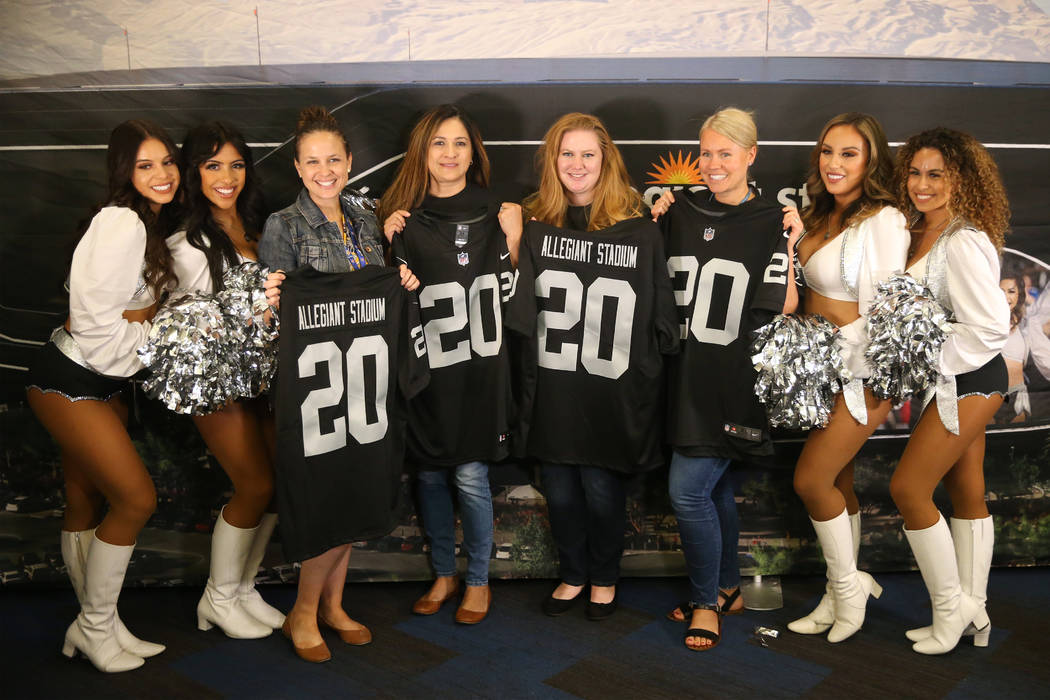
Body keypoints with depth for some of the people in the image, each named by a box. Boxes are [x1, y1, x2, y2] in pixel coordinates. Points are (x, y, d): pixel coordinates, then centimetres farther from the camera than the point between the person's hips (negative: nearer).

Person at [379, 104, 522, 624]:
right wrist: (388, 245, -8)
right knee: (429, 473, 11)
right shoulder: (402, 218, 3)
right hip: (424, 366, 2)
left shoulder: (494, 214, 1)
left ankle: (478, 580, 21)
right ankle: (443, 574, 31)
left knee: (470, 475, 0)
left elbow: (510, 294, 6)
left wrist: (513, 241, -6)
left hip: (479, 365, -1)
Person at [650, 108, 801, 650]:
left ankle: (706, 601, 13)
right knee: (714, 486, 17)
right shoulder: (681, 212, 8)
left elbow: (785, 307, -9)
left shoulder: (772, 222, -4)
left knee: (687, 489, -8)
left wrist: (791, 249, -15)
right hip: (688, 376, 5)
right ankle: (727, 589, 36)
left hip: (737, 381, -5)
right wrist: (654, 227, 5)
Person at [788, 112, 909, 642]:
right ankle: (842, 595, 26)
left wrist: (879, 380, -18)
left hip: (861, 371, -8)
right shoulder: (821, 216, 10)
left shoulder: (883, 221, -15)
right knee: (837, 484, 14)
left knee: (811, 480, -6)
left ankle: (848, 589, 15)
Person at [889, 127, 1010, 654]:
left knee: (908, 488, -4)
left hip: (969, 382, -9)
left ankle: (950, 608, 12)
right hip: (953, 380, 9)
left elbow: (991, 327, -24)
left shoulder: (963, 243, -22)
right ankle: (973, 613, 27)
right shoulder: (917, 230, 5)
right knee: (966, 493, 15)